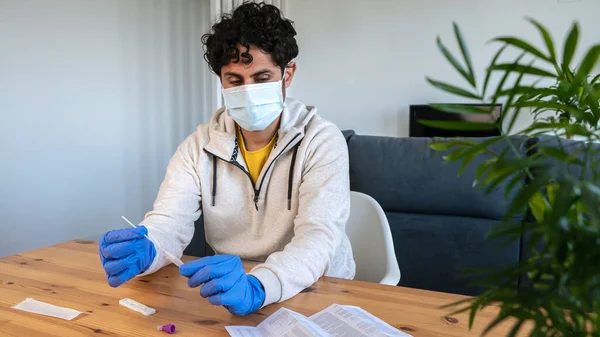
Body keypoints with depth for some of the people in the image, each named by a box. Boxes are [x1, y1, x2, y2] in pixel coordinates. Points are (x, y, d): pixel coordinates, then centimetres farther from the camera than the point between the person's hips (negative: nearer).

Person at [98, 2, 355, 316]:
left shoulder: (321, 141, -11)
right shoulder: (198, 146, 0)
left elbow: (318, 237, -23)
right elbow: (169, 223, -9)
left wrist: (255, 287, -41)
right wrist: (141, 251, -33)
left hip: (318, 294, -2)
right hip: (228, 293, 2)